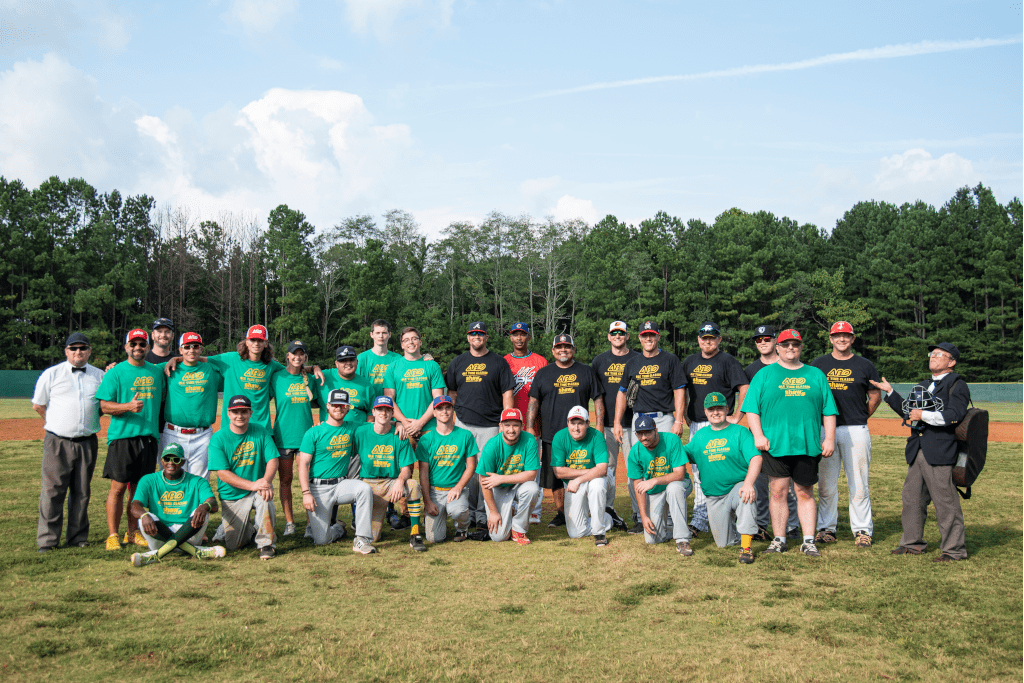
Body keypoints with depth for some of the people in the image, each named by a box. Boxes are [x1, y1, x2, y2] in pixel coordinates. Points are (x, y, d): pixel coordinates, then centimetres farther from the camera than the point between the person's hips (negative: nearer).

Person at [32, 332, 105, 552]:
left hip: (87, 442, 3)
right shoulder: (51, 374, 6)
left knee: (82, 492, 7)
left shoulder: (99, 375, 12)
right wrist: (55, 423, 13)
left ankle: (78, 537, 15)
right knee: (53, 490, -4)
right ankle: (48, 540, 2)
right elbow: (38, 406, 10)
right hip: (58, 441, -2)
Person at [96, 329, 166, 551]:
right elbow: (104, 405, -5)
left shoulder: (156, 372, 15)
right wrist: (128, 406, -19)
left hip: (149, 437, 4)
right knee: (118, 487, -4)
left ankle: (133, 533, 18)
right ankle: (112, 535, 4)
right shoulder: (115, 372, 1)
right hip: (122, 436, -4)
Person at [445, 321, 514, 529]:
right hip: (463, 424, 2)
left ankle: (484, 515, 5)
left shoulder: (498, 362, 6)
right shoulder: (458, 362, 14)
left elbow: (507, 394, 3)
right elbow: (451, 393, 18)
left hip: (491, 426, -2)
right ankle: (468, 514, 10)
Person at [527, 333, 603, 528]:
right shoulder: (543, 373, 9)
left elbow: (598, 399, 9)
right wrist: (529, 427, 0)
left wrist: (600, 425, 0)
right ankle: (560, 513, 18)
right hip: (551, 435, 1)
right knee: (554, 477, 5)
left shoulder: (586, 371, 9)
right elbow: (534, 401, 8)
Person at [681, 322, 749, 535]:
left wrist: (736, 417, -14)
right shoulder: (690, 361, 15)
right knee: (698, 470, 9)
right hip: (695, 425, 7)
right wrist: (684, 415, 16)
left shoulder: (727, 361, -5)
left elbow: (745, 389, -11)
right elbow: (682, 390, 24)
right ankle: (699, 518, 16)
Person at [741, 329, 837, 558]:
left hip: (808, 445, 2)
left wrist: (829, 438, 3)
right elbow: (752, 408, 2)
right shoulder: (764, 375, 9)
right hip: (775, 444, -1)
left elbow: (829, 410, 13)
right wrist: (758, 435, -9)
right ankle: (779, 540, 8)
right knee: (778, 491, -1)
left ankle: (808, 541, 11)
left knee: (805, 493, 5)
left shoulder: (816, 375, 15)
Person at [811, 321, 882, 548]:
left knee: (858, 484, -1)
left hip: (856, 431, -1)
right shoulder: (819, 364, 10)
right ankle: (826, 528, 13)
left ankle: (862, 530, 8)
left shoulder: (865, 365, 7)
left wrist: (861, 418, 8)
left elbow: (876, 396, 12)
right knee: (826, 483, 5)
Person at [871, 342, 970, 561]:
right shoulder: (923, 386, 23)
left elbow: (953, 416, -16)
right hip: (917, 451, 8)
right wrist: (889, 392, 22)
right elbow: (908, 411, 27)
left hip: (940, 452, -8)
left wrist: (924, 415, -17)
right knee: (912, 497, 12)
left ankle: (954, 549, 5)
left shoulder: (957, 385, -3)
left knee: (945, 501, -5)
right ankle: (913, 543, 24)